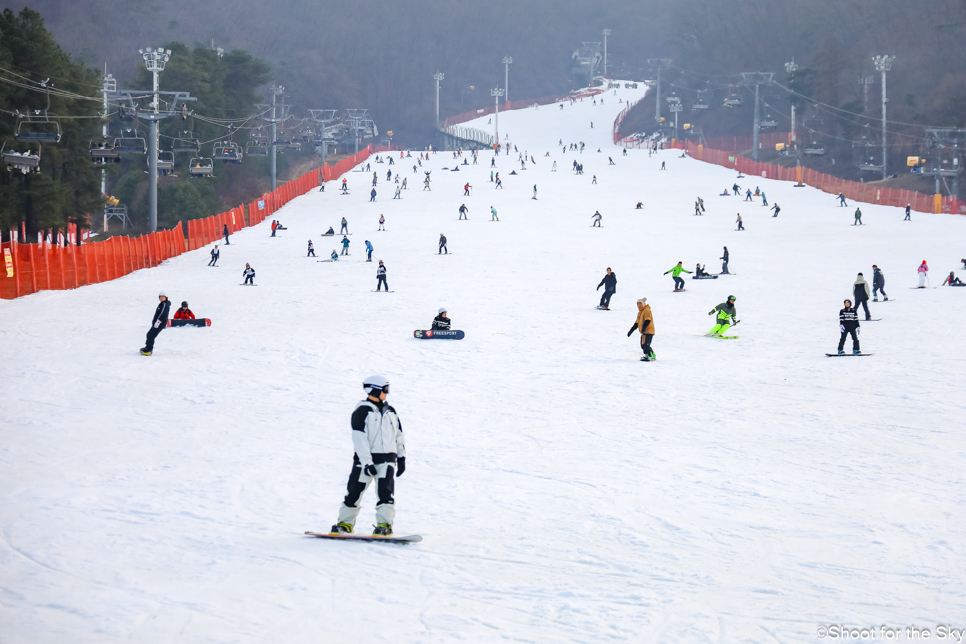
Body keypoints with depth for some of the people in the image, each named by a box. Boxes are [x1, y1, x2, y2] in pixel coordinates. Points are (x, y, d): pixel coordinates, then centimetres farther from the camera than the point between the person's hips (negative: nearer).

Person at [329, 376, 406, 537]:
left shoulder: (390, 412, 12)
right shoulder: (362, 412, -7)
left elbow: (399, 436, 21)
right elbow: (359, 439, -14)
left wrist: (401, 457, 19)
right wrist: (366, 462, -20)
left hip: (387, 460, 3)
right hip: (365, 458, -3)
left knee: (385, 492, -11)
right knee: (354, 491, 1)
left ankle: (384, 525, -11)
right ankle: (345, 523, 15)